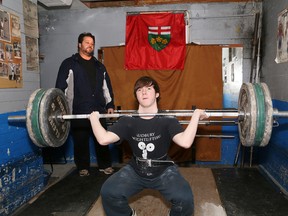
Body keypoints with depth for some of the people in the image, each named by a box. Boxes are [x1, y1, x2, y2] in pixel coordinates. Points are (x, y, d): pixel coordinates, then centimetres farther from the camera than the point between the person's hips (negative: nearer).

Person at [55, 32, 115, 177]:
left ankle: (105, 165, 23)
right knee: (81, 140, 6)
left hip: (99, 110, 4)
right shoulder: (69, 64, 2)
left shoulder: (99, 66, 16)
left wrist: (110, 105, 11)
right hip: (78, 111, -3)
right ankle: (83, 168, 23)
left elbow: (107, 87, 18)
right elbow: (61, 87, -2)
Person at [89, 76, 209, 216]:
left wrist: (196, 115, -31)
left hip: (164, 171, -1)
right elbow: (104, 139, -21)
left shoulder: (167, 119, -14)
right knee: (108, 192, -19)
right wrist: (94, 118, -13)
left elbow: (185, 142, -32)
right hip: (135, 171, 2)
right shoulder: (128, 120, -9)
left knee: (184, 198, -25)